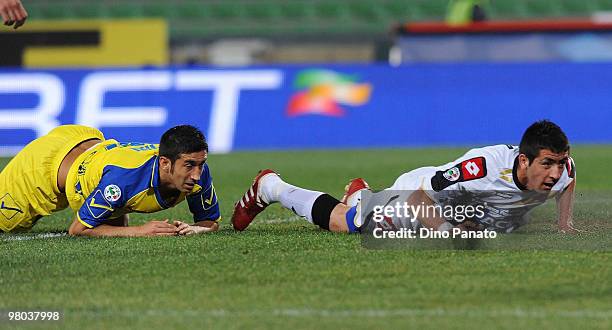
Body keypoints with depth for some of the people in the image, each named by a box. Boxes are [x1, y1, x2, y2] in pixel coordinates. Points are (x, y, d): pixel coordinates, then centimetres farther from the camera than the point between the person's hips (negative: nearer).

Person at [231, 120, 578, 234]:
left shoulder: (559, 171, -30)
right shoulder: (485, 165, -47)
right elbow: (418, 197, -37)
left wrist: (566, 222, -12)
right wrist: (446, 233, -47)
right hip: (414, 192, -5)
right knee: (336, 221, 20)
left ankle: (361, 195, 65)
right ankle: (270, 186, 44)